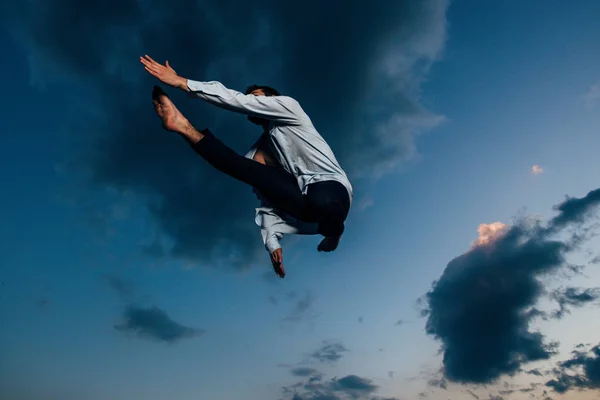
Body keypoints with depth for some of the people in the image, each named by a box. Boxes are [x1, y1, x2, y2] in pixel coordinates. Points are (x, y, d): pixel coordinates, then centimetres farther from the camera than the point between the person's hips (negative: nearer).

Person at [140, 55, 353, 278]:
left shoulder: (288, 105, 6)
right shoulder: (260, 150, 21)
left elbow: (238, 101, -9)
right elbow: (268, 201, 12)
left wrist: (182, 83, -11)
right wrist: (272, 242, -3)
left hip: (332, 190, -5)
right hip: (305, 204, 5)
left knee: (320, 201, -40)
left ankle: (333, 231, -6)